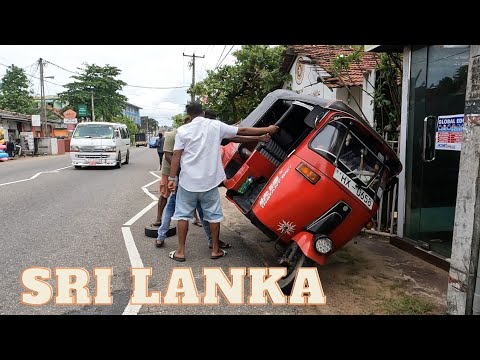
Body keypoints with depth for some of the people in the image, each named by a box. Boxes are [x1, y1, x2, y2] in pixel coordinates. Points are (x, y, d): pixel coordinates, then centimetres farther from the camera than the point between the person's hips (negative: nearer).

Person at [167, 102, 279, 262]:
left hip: (188, 181, 0)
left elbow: (176, 156, -6)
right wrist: (268, 130, 12)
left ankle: (180, 251, 15)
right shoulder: (216, 126, 1)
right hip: (209, 181, 1)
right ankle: (215, 250, 22)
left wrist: (172, 178, -1)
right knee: (213, 215, 12)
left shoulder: (183, 130, -1)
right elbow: (242, 131, 4)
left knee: (183, 214, 10)